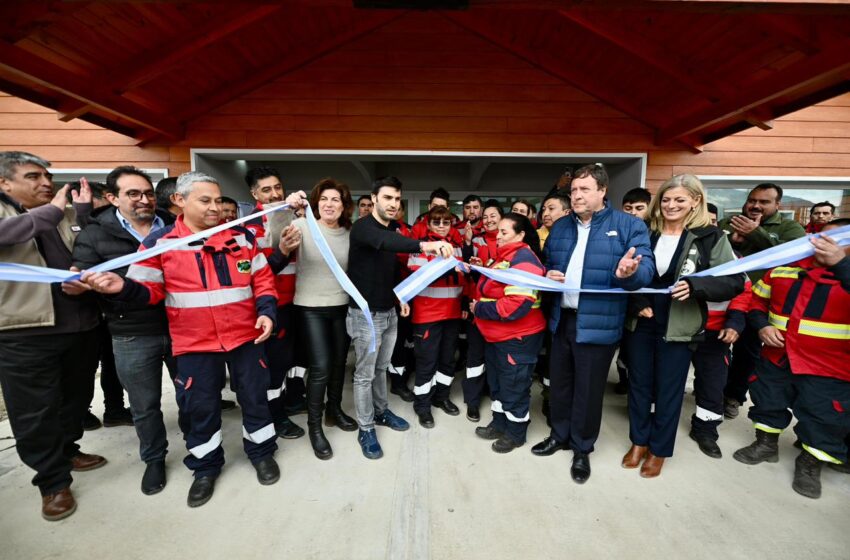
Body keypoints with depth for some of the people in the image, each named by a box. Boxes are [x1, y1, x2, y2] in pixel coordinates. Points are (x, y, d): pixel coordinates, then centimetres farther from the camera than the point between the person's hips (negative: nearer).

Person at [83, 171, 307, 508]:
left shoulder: (242, 236, 2)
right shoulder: (159, 242, -3)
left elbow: (263, 279, 5)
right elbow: (150, 292, 0)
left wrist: (267, 312, -8)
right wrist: (122, 287, -21)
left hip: (246, 336, 1)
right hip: (194, 343, -1)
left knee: (255, 397, 13)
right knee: (199, 407, 11)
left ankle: (262, 452, 36)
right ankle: (206, 466, 36)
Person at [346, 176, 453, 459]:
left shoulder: (392, 232, 10)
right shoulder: (363, 227, -16)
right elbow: (383, 241, -41)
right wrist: (424, 245, -55)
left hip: (389, 312, 7)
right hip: (366, 313, -7)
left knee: (381, 367, 21)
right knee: (365, 374, 5)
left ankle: (381, 411, 40)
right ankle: (365, 429, 21)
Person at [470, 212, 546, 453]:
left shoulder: (523, 259, -21)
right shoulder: (504, 256, 11)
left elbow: (516, 306, -30)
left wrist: (479, 308, -20)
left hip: (517, 337, -10)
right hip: (497, 335, 10)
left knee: (514, 386, 7)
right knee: (497, 382, 21)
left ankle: (516, 432, 26)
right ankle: (500, 423, 38)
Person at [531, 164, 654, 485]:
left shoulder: (629, 225, -5)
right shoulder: (560, 227, 11)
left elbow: (646, 269, -12)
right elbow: (547, 262, 19)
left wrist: (629, 273, -35)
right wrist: (548, 275, -4)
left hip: (598, 323, -5)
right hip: (561, 318, 5)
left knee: (588, 389, 9)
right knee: (559, 382, 18)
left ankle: (582, 448, 31)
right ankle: (559, 435, 40)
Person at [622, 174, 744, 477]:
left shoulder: (710, 237, -4)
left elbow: (735, 281, -8)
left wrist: (694, 285, -25)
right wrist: (637, 302, -11)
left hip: (677, 328, -3)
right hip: (640, 324, 3)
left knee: (668, 390, 11)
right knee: (638, 384, 14)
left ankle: (659, 449, 30)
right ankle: (638, 441, 33)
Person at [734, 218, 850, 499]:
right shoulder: (786, 266, 2)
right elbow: (758, 299, 10)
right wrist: (762, 326, -5)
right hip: (776, 357, 4)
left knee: (824, 420, 9)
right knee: (767, 402, 18)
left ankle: (810, 464, 34)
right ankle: (766, 445, 41)